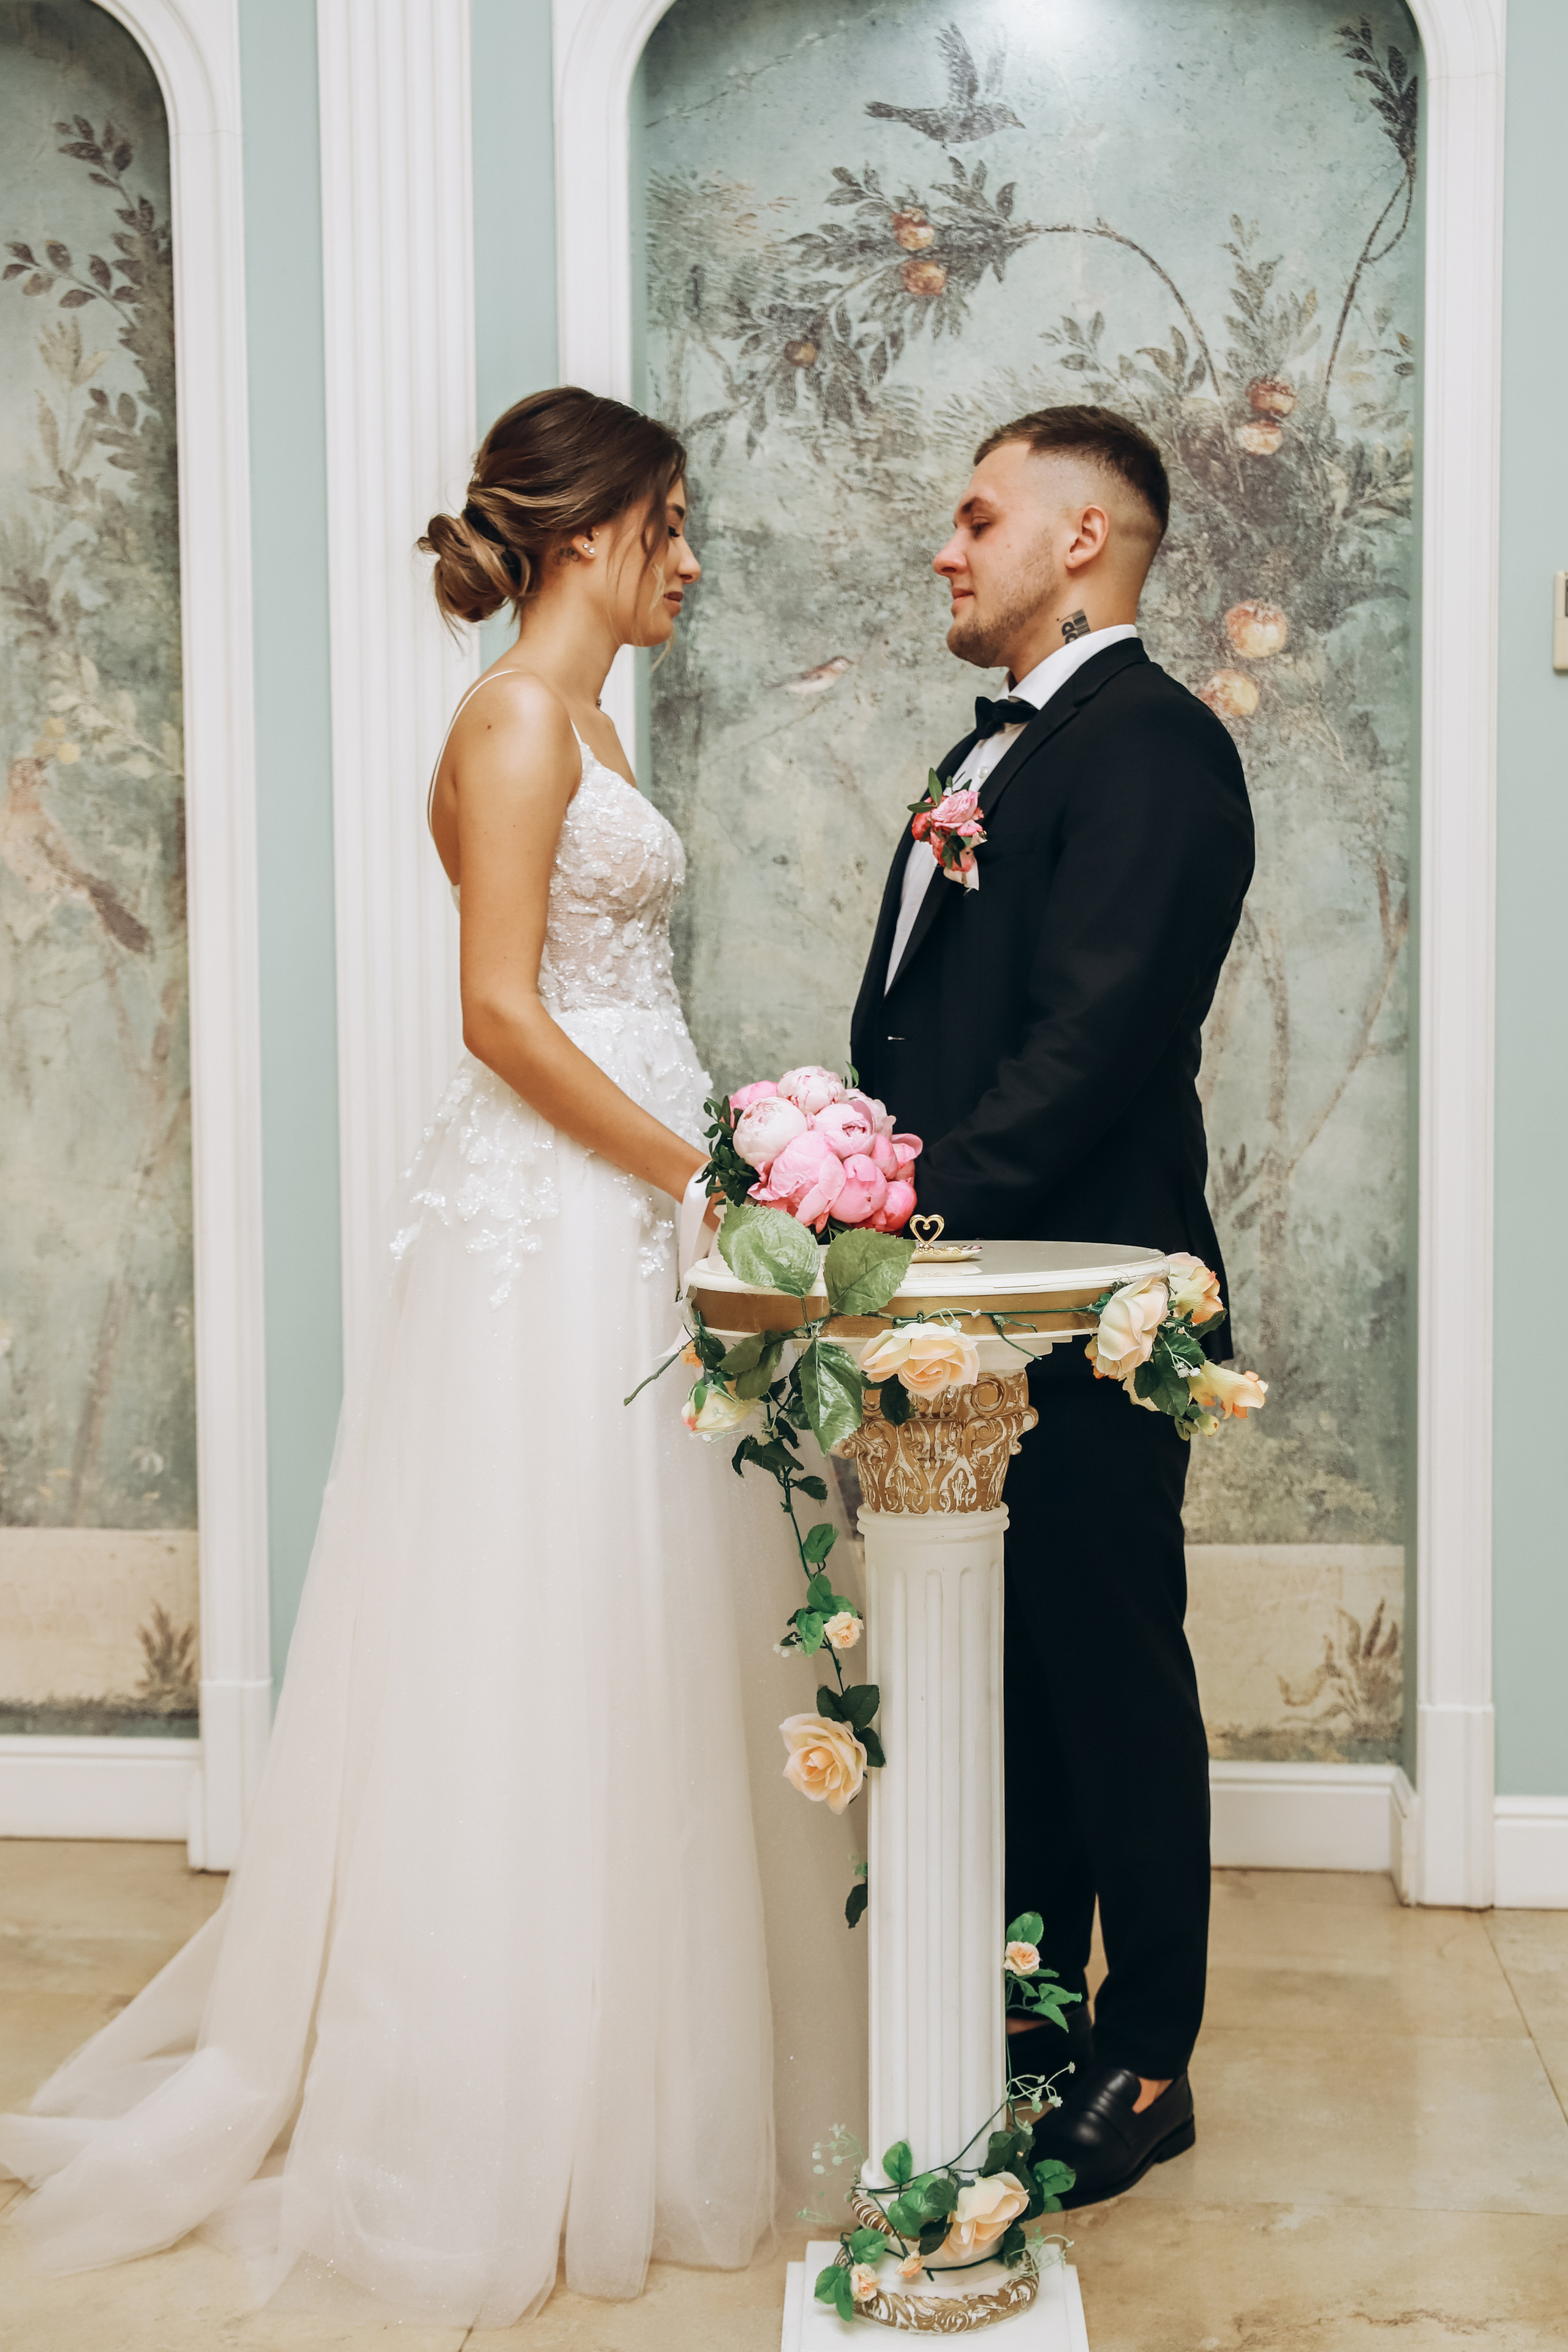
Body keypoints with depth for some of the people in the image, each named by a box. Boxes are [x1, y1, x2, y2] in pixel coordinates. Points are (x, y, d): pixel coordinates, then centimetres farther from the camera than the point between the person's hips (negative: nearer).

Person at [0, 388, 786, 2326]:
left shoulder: (582, 724, 17)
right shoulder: (513, 723, -12)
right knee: (530, 1664, -2)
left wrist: (705, 1162, 13)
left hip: (622, 1214, 10)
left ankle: (608, 2072, 27)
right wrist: (698, 1172, -16)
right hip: (548, 1234, -10)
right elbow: (503, 1009, -19)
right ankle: (493, 2118, 12)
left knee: (619, 1650, 14)